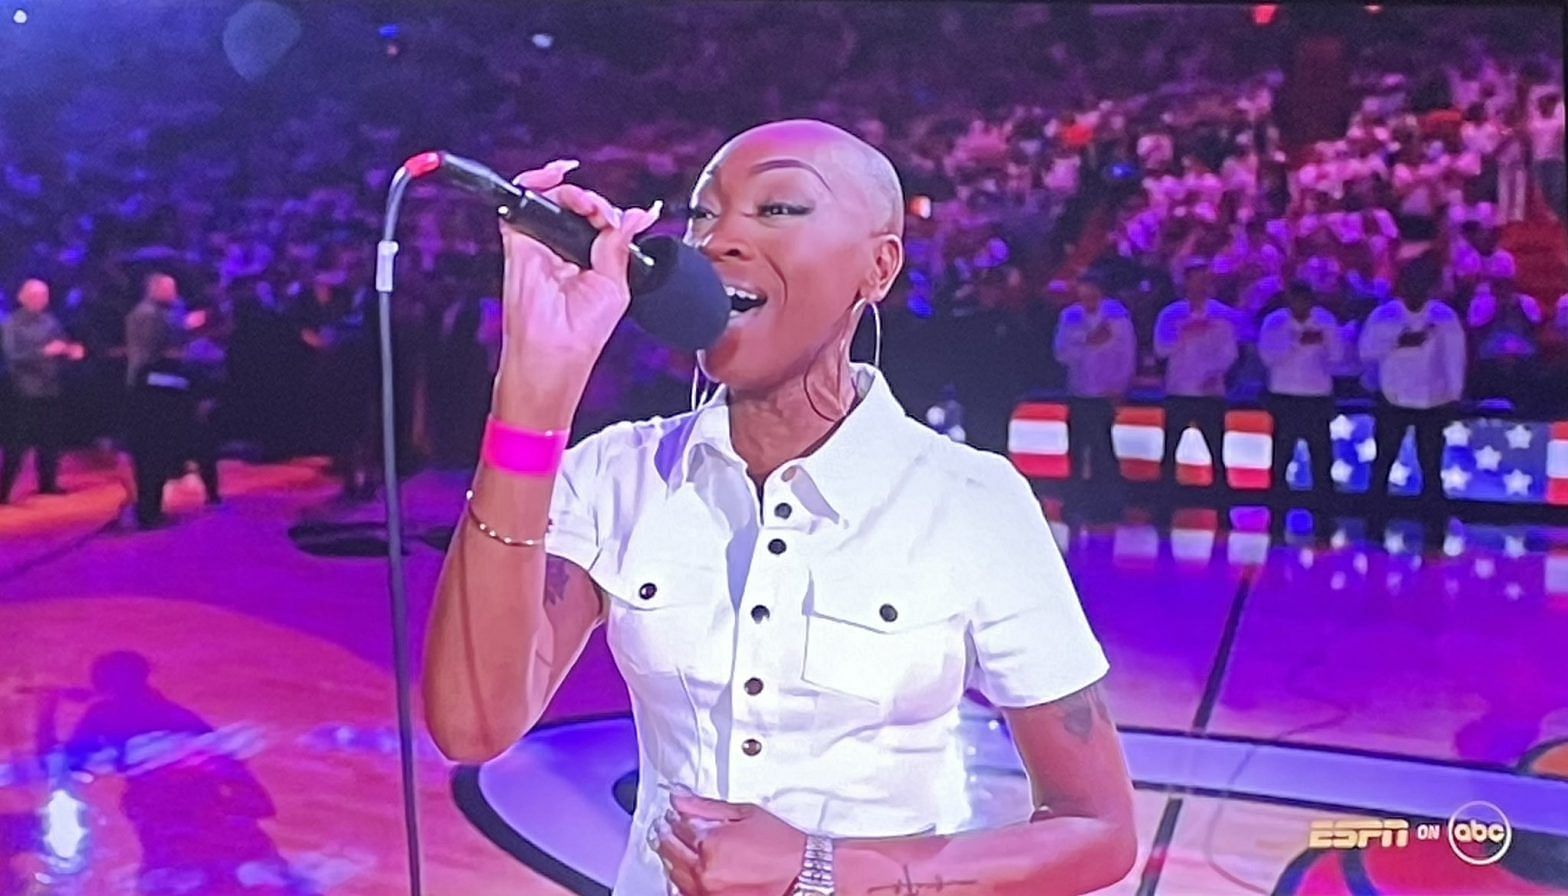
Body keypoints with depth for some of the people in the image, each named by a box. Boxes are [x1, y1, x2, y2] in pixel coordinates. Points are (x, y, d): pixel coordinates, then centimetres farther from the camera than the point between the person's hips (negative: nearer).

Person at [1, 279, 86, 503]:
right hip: (25, 392, -5)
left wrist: (73, 351, -11)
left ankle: (48, 483, 25)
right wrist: (44, 352, -26)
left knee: (50, 439, 13)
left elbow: (63, 347, 12)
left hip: (50, 389, 5)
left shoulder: (50, 321, 7)